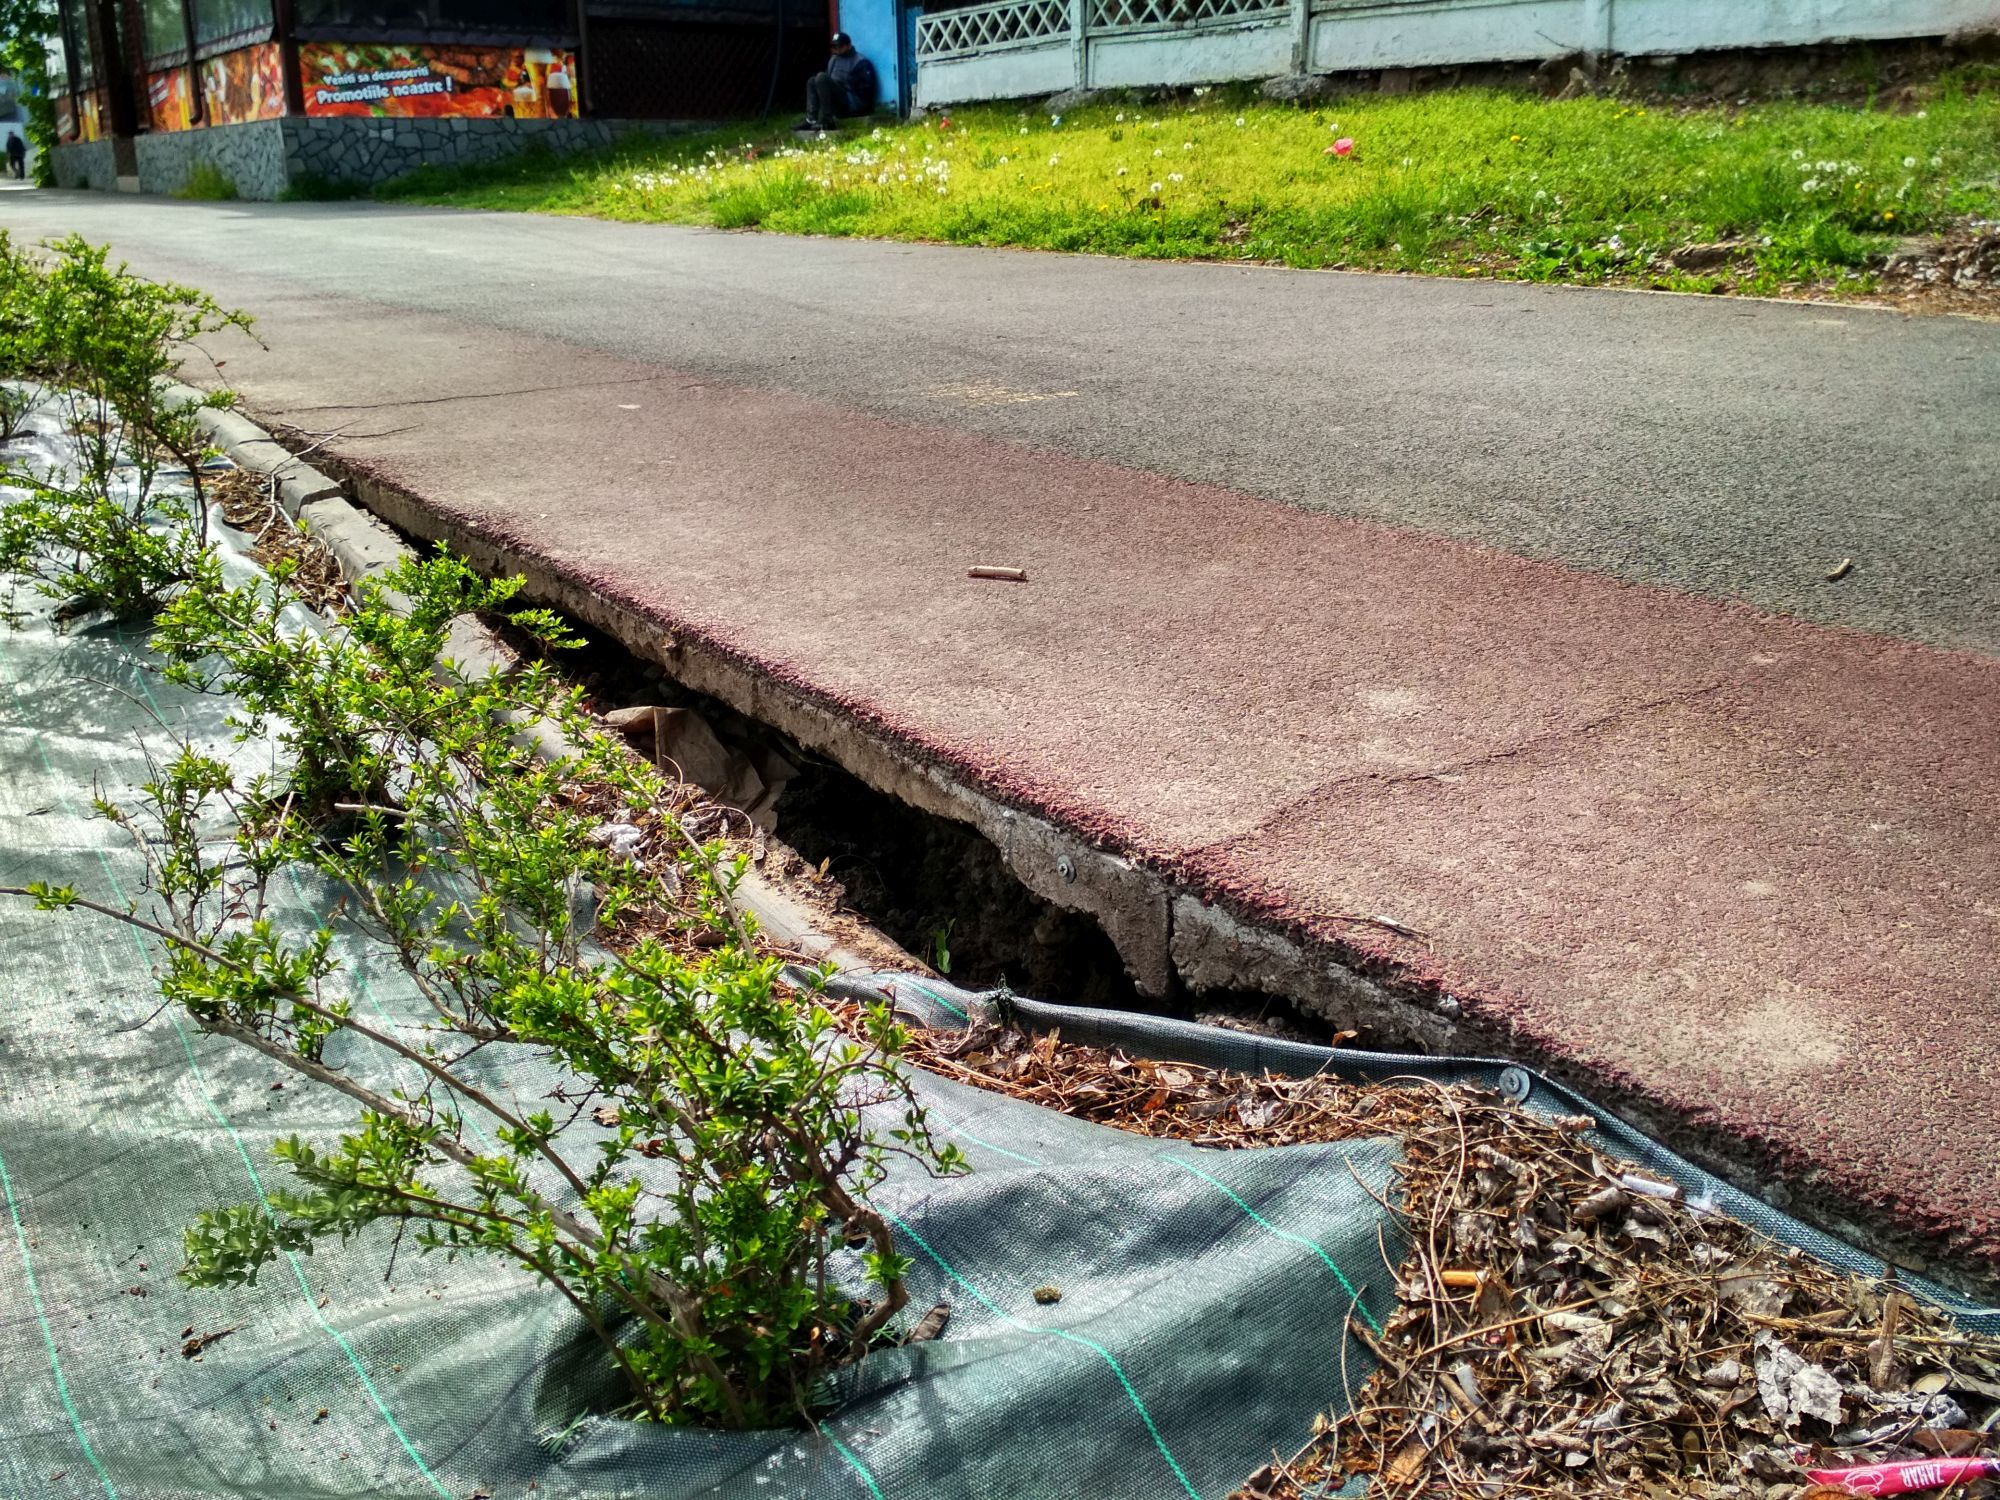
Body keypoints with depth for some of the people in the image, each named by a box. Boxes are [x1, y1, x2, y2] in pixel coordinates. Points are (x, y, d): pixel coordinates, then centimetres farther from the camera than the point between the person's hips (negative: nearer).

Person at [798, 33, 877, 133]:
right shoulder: (834, 59, 19)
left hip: (854, 104, -9)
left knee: (822, 78, -21)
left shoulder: (860, 63, -6)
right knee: (812, 81, 6)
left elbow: (865, 89, -12)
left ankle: (825, 121, -28)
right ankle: (811, 119, -12)